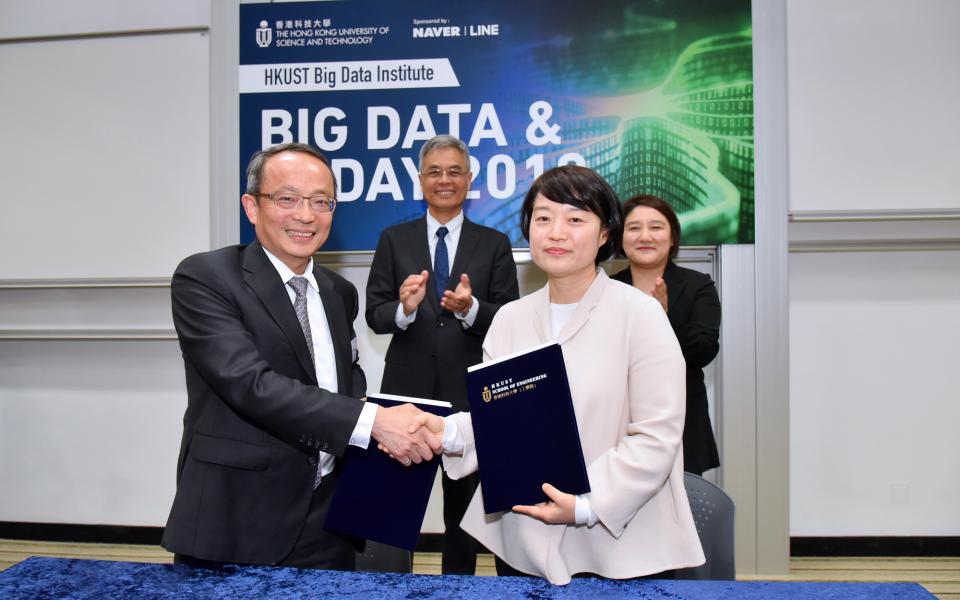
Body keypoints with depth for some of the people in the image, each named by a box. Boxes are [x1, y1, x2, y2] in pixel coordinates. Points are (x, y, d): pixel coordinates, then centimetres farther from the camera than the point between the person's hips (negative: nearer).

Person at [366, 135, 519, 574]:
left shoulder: (494, 244, 2)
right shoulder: (394, 239, 4)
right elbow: (375, 315, -1)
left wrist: (471, 308, -23)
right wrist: (405, 307, -22)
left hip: (469, 391, 0)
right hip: (407, 389, 0)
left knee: (464, 503, 16)